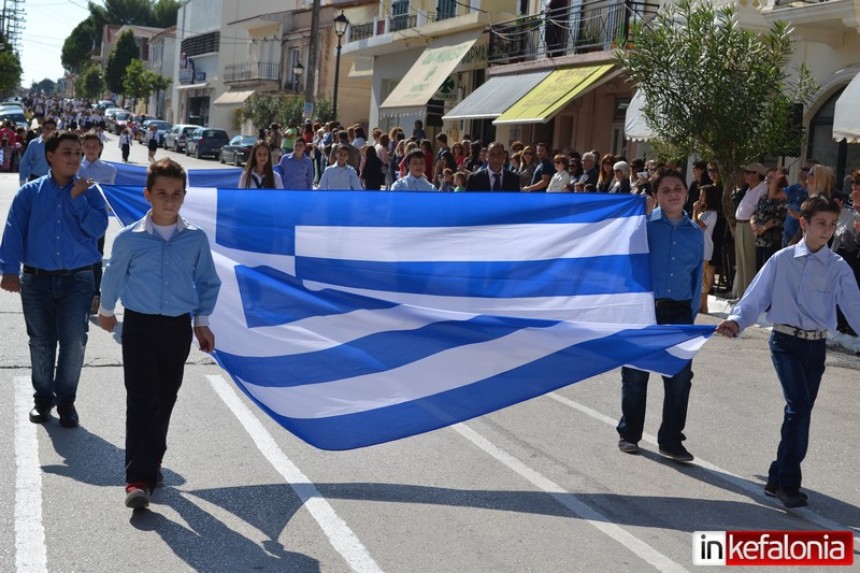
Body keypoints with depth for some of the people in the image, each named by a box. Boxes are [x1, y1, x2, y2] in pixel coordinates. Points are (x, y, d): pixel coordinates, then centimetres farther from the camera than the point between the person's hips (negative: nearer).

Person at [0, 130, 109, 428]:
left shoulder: (89, 191, 3)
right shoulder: (29, 192, 2)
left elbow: (98, 228, -10)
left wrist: (77, 198, -13)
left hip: (78, 280, 0)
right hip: (37, 280, 1)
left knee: (74, 342, -2)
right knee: (41, 342, 10)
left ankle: (66, 400, 16)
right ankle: (42, 397, 28)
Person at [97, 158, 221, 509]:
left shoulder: (196, 239, -2)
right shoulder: (130, 238, -7)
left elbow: (207, 282, 11)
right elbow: (114, 276, 10)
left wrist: (202, 322, 10)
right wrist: (106, 311, 23)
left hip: (178, 328, 3)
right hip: (140, 326, -2)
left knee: (165, 400, 12)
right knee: (141, 401, -9)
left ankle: (151, 462, 31)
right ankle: (138, 479, -10)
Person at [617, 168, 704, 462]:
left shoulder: (695, 233, 9)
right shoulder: (644, 224, -1)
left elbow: (697, 277, 13)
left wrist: (692, 313, 9)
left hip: (679, 312, 3)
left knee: (680, 377, 2)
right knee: (636, 374, 6)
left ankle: (671, 440, 15)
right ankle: (629, 434, 21)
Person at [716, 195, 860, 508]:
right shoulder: (782, 260, 1)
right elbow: (756, 297, 0)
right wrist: (736, 320, -17)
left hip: (816, 345, 3)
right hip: (785, 341, -3)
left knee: (800, 411, 8)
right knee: (800, 406, -17)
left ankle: (779, 478, 23)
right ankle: (788, 482, -8)